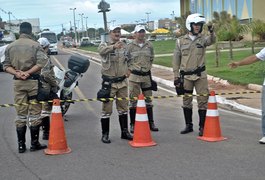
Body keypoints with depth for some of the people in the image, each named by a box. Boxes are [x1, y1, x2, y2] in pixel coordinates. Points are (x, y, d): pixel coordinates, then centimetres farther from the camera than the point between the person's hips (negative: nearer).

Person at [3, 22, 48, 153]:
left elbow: (6, 66, 3)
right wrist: (28, 72, -14)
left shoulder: (10, 46, 8)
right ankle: (34, 143, 10)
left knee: (20, 114, 9)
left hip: (17, 82, 3)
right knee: (34, 113, 5)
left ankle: (21, 145, 12)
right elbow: (42, 62, -15)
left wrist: (17, 73, -11)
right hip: (33, 81, -3)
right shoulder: (35, 45, -4)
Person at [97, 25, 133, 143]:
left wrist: (127, 70, 11)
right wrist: (114, 47, -50)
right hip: (109, 82, -5)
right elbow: (102, 50, -32)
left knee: (123, 107, 13)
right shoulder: (104, 45, -6)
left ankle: (124, 131, 24)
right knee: (106, 109, -1)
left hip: (122, 82, 5)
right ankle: (105, 134, 9)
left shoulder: (124, 46, 10)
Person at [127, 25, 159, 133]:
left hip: (147, 75, 3)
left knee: (148, 100, 11)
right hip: (134, 76, -3)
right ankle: (133, 124, 8)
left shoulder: (149, 46, 6)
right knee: (133, 100, 0)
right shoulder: (130, 46, -4)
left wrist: (148, 67, 7)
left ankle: (151, 123, 20)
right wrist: (131, 68, -6)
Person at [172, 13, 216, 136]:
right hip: (185, 76, 1)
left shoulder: (203, 39, 2)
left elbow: (211, 40, -22)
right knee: (186, 101, 10)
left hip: (200, 75, -1)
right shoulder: (181, 41, 4)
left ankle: (202, 127, 8)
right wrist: (176, 75, 0)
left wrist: (211, 32, -43)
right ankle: (188, 125, 24)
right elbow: (176, 59, 6)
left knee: (203, 100, -2)